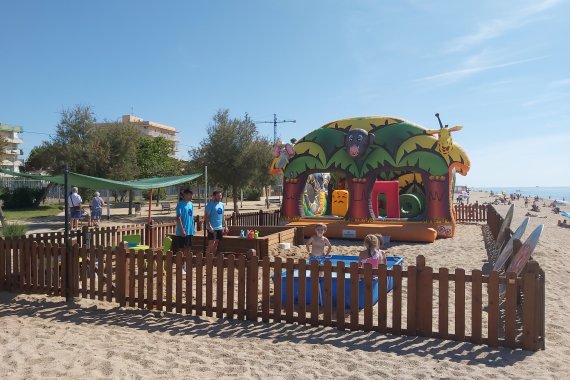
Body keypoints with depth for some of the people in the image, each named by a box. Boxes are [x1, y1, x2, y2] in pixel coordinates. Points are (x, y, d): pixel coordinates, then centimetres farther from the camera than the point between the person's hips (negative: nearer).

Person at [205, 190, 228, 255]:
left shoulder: (222, 205, 11)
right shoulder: (210, 204, -11)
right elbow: (206, 216, -15)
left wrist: (225, 226, 14)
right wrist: (209, 226, -22)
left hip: (219, 228, 7)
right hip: (212, 228, -7)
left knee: (216, 244, 12)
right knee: (211, 243, -4)